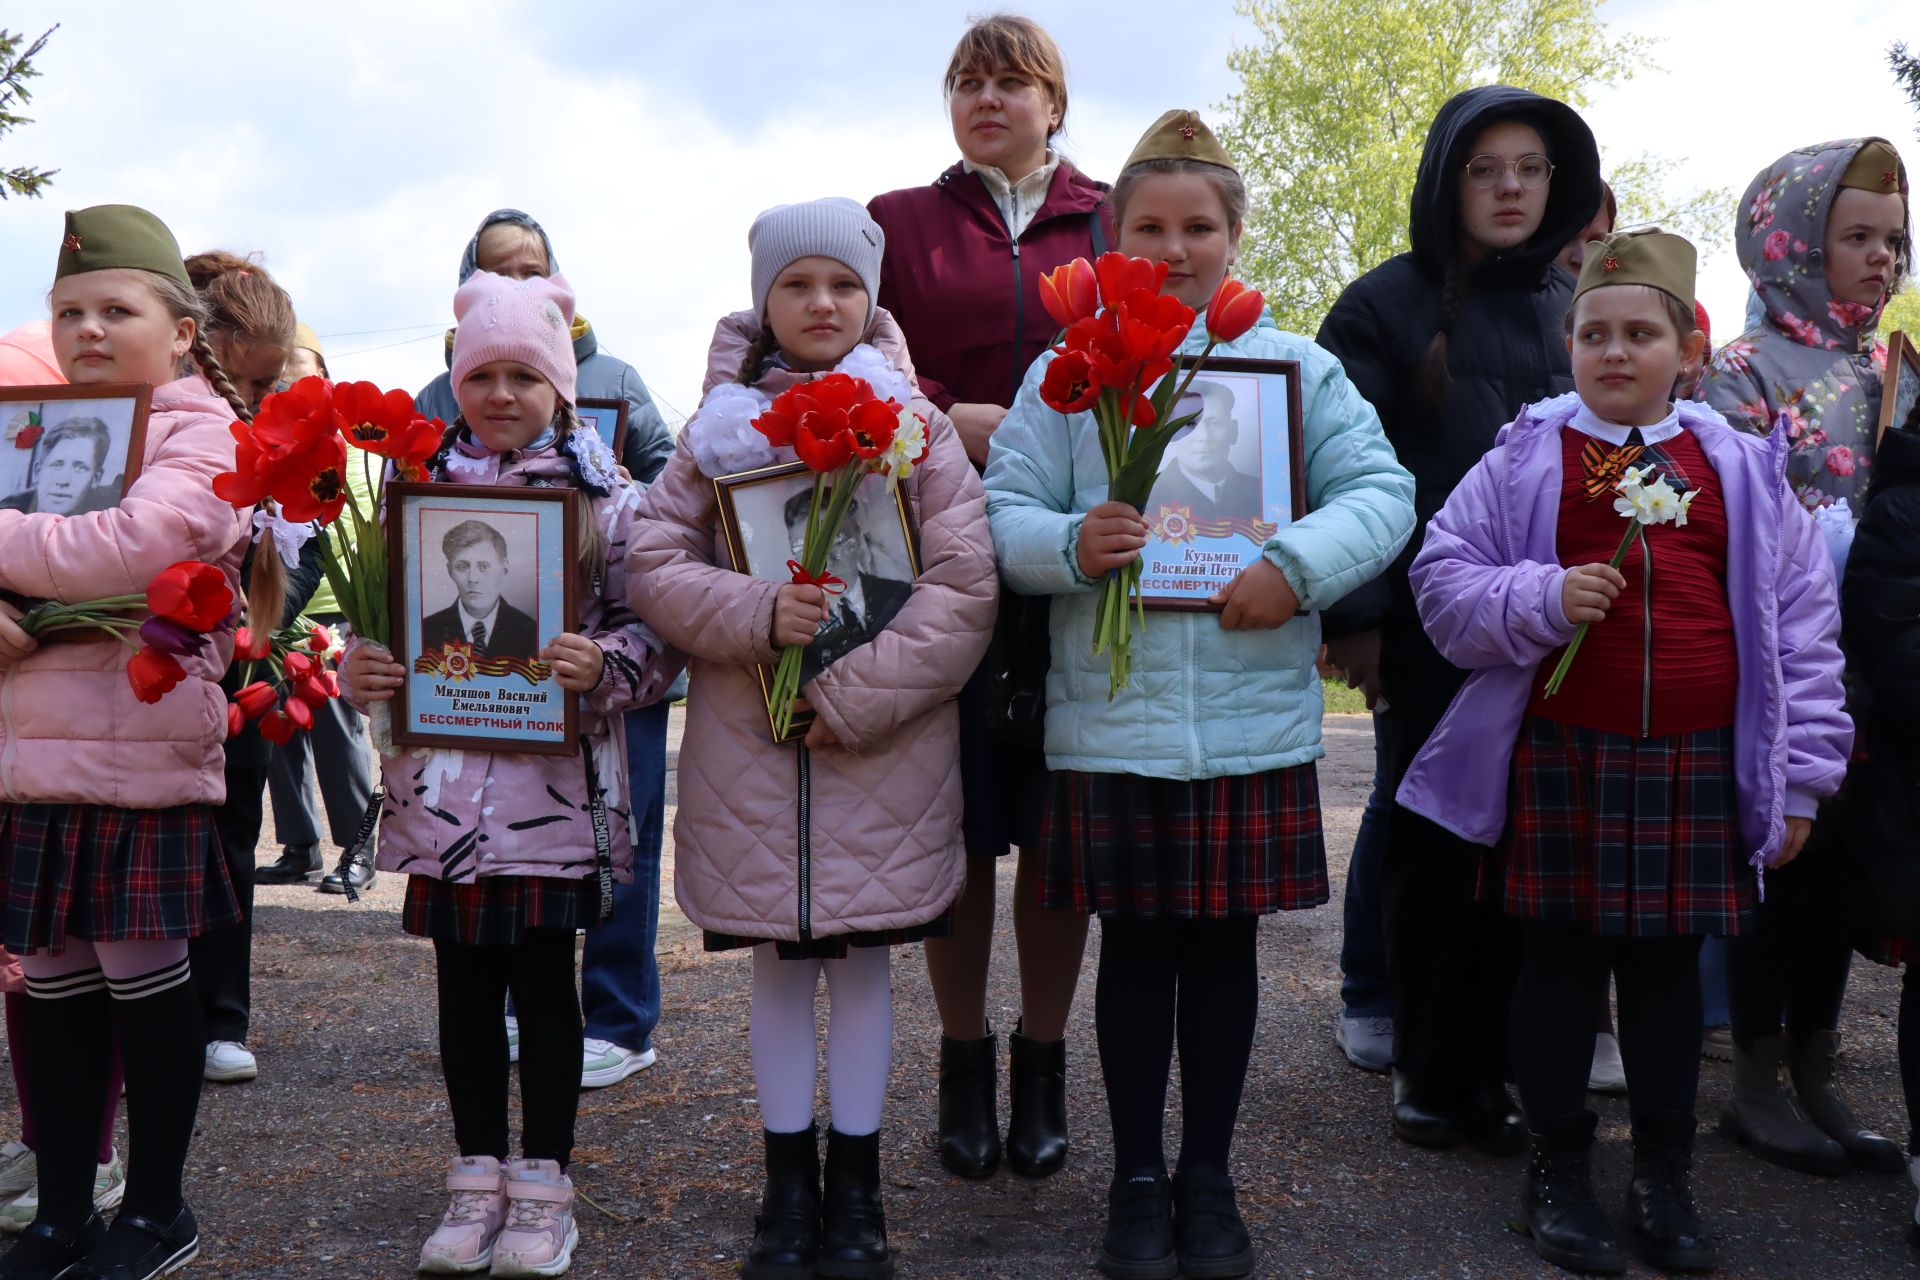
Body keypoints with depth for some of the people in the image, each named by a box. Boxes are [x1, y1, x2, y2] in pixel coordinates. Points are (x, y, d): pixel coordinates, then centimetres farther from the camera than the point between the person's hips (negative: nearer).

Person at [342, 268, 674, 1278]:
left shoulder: (606, 498, -1)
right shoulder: (419, 487, 8)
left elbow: (653, 630, -3)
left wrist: (602, 666, -22)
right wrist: (356, 672, -6)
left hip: (553, 788, -3)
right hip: (440, 785, 3)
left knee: (544, 978, 6)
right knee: (465, 984, 12)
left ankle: (543, 1186, 21)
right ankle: (477, 1179, 27)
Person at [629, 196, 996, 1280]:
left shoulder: (916, 423, 1)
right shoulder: (719, 427, 7)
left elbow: (965, 584, -7)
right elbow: (655, 563, 2)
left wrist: (856, 696, -13)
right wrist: (757, 615, -15)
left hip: (882, 748, -1)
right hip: (748, 747, 2)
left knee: (863, 957, 7)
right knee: (780, 964, 10)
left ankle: (856, 1188, 21)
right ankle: (789, 1185, 24)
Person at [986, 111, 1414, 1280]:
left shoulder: (1297, 368, 7)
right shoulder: (1065, 373, 6)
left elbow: (1381, 492, 1)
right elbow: (1002, 511, 2)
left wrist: (1297, 567, -17)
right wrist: (1069, 544, -19)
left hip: (1253, 721, 1)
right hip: (1110, 720, 0)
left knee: (1226, 945, 9)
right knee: (1136, 949, 9)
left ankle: (1209, 1179, 27)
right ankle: (1138, 1182, 25)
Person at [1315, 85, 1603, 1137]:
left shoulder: (1573, 308, 14)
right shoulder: (1386, 305, 0)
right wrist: (1352, 613, -13)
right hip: (1428, 624, -4)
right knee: (1433, 843, 3)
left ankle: (1485, 1067, 17)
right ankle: (1435, 1071, 17)